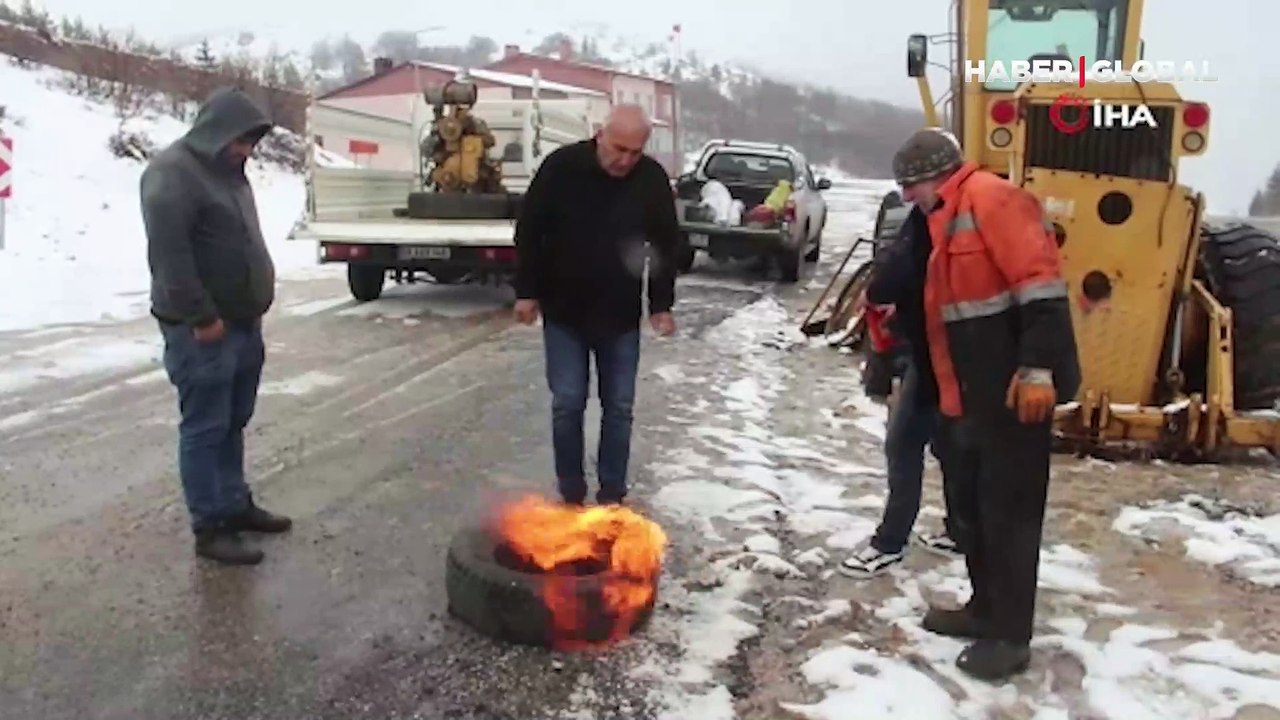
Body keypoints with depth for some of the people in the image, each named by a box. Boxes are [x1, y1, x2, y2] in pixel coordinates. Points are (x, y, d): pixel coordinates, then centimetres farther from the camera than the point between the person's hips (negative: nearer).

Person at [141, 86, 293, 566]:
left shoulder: (227, 169, 16)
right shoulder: (173, 172, -14)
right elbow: (168, 252, -22)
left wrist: (256, 301, 17)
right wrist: (201, 316, -22)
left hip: (243, 323, 9)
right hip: (203, 330, -9)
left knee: (233, 423, 16)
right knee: (205, 428, -2)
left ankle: (235, 505, 28)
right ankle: (210, 528, 5)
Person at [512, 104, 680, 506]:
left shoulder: (653, 179, -8)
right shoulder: (561, 167, -13)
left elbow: (666, 245, 3)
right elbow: (529, 231, -4)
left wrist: (661, 305, 1)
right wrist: (526, 292, -3)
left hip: (621, 316, 2)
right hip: (564, 311, -1)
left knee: (619, 407, 6)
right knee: (567, 404, 2)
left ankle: (612, 495, 19)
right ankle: (571, 495, 16)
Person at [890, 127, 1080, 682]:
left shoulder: (991, 198, -12)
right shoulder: (946, 221, 18)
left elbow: (1039, 283, -21)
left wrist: (1038, 368, -26)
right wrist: (947, 388, 24)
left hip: (1014, 391, -10)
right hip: (969, 395, 10)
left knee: (1008, 510, 0)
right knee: (968, 506, 17)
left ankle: (1010, 635, 12)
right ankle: (987, 608, 32)